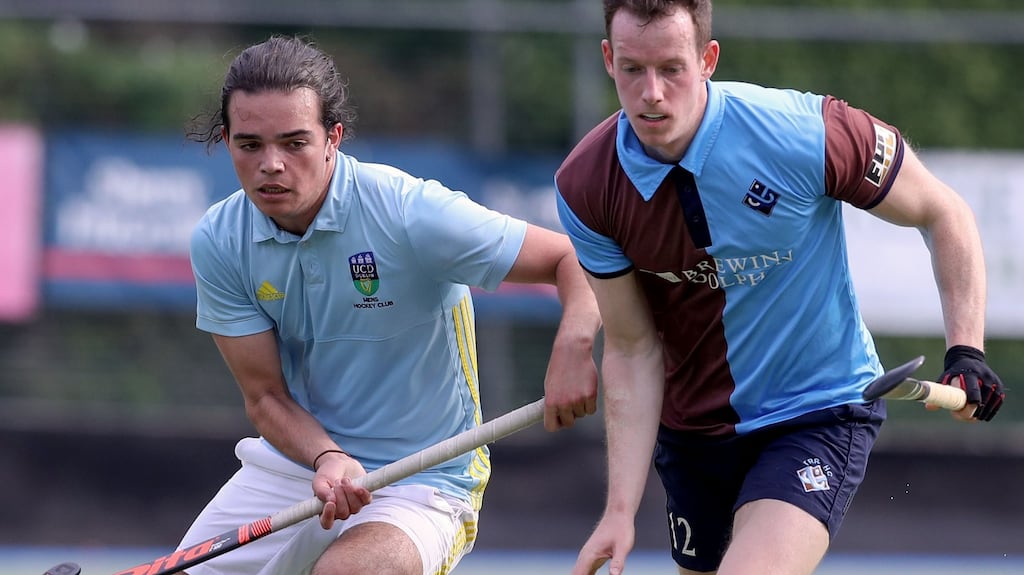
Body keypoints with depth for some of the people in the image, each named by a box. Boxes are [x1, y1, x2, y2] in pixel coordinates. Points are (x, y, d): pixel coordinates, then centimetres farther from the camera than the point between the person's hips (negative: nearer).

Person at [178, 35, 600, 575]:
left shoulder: (411, 214, -19)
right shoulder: (217, 243, -6)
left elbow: (572, 258, -15)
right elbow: (266, 396, -4)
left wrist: (572, 347, -37)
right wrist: (327, 458, -26)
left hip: (421, 484, -5)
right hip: (294, 465, 5)